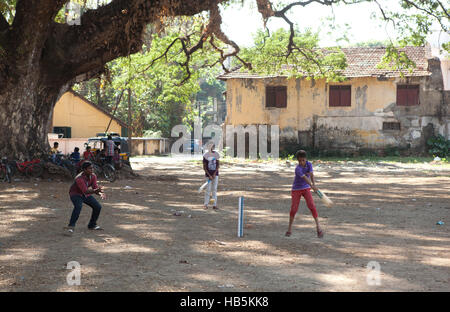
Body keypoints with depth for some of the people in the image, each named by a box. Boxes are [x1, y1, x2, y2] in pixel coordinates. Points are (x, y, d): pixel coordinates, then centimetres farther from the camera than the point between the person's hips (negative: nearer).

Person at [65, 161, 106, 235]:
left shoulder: (93, 176, -12)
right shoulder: (79, 178, -33)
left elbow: (95, 188, -14)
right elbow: (85, 191, -40)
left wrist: (100, 194, -37)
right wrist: (95, 190, -57)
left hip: (86, 195, 7)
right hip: (76, 194, -7)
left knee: (98, 207, -2)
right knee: (78, 206, -35)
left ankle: (92, 225, 19)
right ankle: (71, 227, -32)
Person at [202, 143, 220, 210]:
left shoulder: (216, 154, 2)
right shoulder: (206, 155, -7)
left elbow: (217, 165, 4)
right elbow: (204, 167, -6)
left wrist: (214, 174, -7)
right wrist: (209, 175, -12)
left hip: (215, 174, 3)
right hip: (208, 175, -3)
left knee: (215, 189, 4)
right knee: (208, 189, -2)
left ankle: (214, 205, 8)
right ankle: (206, 204, 9)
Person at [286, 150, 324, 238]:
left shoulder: (309, 164, -8)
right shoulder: (298, 169, -24)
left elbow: (311, 174, -22)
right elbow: (304, 178, -37)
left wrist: (314, 183, -41)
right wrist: (311, 186, -51)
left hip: (306, 188, 3)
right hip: (296, 189, -3)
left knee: (311, 206, -14)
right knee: (293, 209, -7)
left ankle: (318, 226, -11)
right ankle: (290, 228, 13)